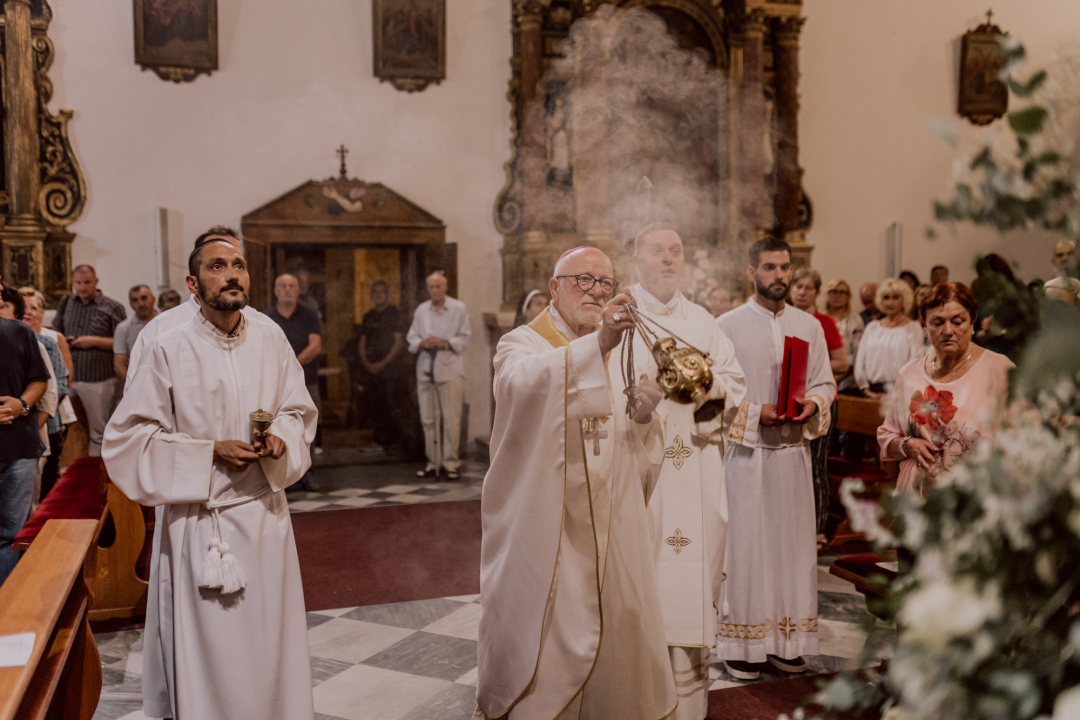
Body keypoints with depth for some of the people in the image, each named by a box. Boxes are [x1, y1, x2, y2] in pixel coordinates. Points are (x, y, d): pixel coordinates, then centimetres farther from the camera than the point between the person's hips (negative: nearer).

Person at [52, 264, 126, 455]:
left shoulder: (112, 308, -3)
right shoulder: (66, 303, 12)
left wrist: (94, 341, -14)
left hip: (98, 379, -4)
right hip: (68, 376, 4)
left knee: (98, 432, 6)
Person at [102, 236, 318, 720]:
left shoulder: (272, 342, 1)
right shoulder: (168, 350, -9)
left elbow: (300, 412, 12)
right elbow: (128, 435, -6)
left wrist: (280, 438, -10)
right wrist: (211, 452, -15)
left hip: (265, 513, 3)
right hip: (199, 521, -3)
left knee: (271, 641, 12)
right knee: (208, 649, 5)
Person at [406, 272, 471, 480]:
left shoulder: (459, 308, 3)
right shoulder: (421, 310, 13)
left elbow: (464, 337, 0)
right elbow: (412, 337, 14)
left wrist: (444, 343, -15)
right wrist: (422, 343, -8)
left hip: (450, 369, -3)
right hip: (426, 369, 3)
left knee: (451, 419, -6)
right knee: (428, 419, 3)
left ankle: (450, 463, 2)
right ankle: (433, 463, 11)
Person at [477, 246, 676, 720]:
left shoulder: (615, 353, 14)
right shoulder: (522, 344, -4)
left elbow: (633, 452, 13)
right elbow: (523, 381, -31)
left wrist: (643, 416, -10)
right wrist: (597, 343, -45)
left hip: (608, 529, 6)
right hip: (543, 530, -5)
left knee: (616, 627, 12)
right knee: (541, 645, 1)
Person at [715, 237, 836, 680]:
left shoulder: (809, 326, 11)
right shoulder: (727, 326, -2)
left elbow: (825, 383, 13)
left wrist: (812, 404, -8)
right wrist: (757, 413, -15)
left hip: (794, 449, 4)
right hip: (746, 449, -4)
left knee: (792, 541, 8)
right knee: (745, 544, 0)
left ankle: (786, 641, 19)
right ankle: (741, 644, 9)